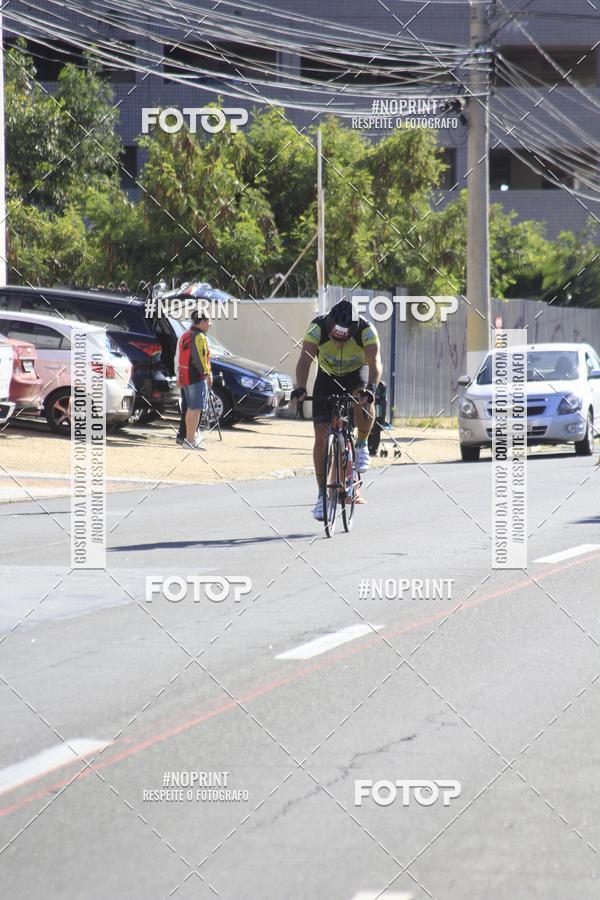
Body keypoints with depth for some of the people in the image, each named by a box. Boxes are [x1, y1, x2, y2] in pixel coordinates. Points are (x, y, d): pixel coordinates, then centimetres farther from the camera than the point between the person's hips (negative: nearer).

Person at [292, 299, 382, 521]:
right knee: (321, 437, -9)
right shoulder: (317, 328, -29)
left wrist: (370, 389, -59)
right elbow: (305, 360, -38)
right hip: (327, 376, 1)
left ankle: (362, 445, -7)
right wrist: (300, 389, -54)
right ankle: (323, 494, -1)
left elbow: (375, 362, -40)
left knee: (363, 402, -36)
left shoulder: (366, 330, -30)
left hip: (357, 374, -1)